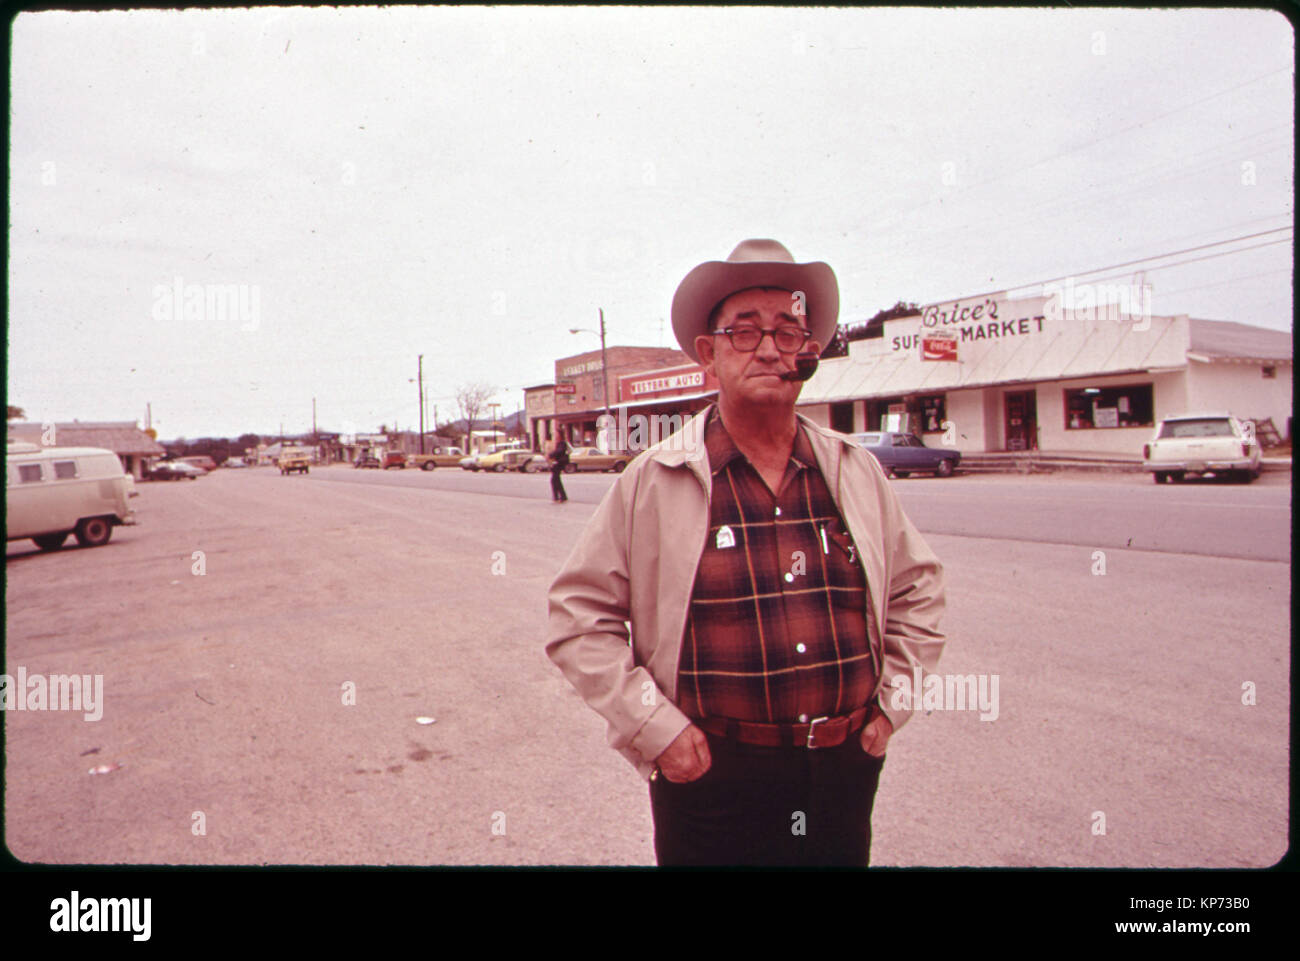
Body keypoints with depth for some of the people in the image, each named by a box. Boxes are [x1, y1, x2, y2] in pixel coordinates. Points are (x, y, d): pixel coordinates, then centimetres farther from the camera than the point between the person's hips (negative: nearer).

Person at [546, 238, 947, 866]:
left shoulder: (856, 472, 3)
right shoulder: (651, 482, -7)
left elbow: (917, 587, 15)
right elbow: (579, 616, -5)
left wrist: (892, 702, 6)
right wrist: (656, 729, -10)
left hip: (845, 769, 3)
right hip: (712, 778, -3)